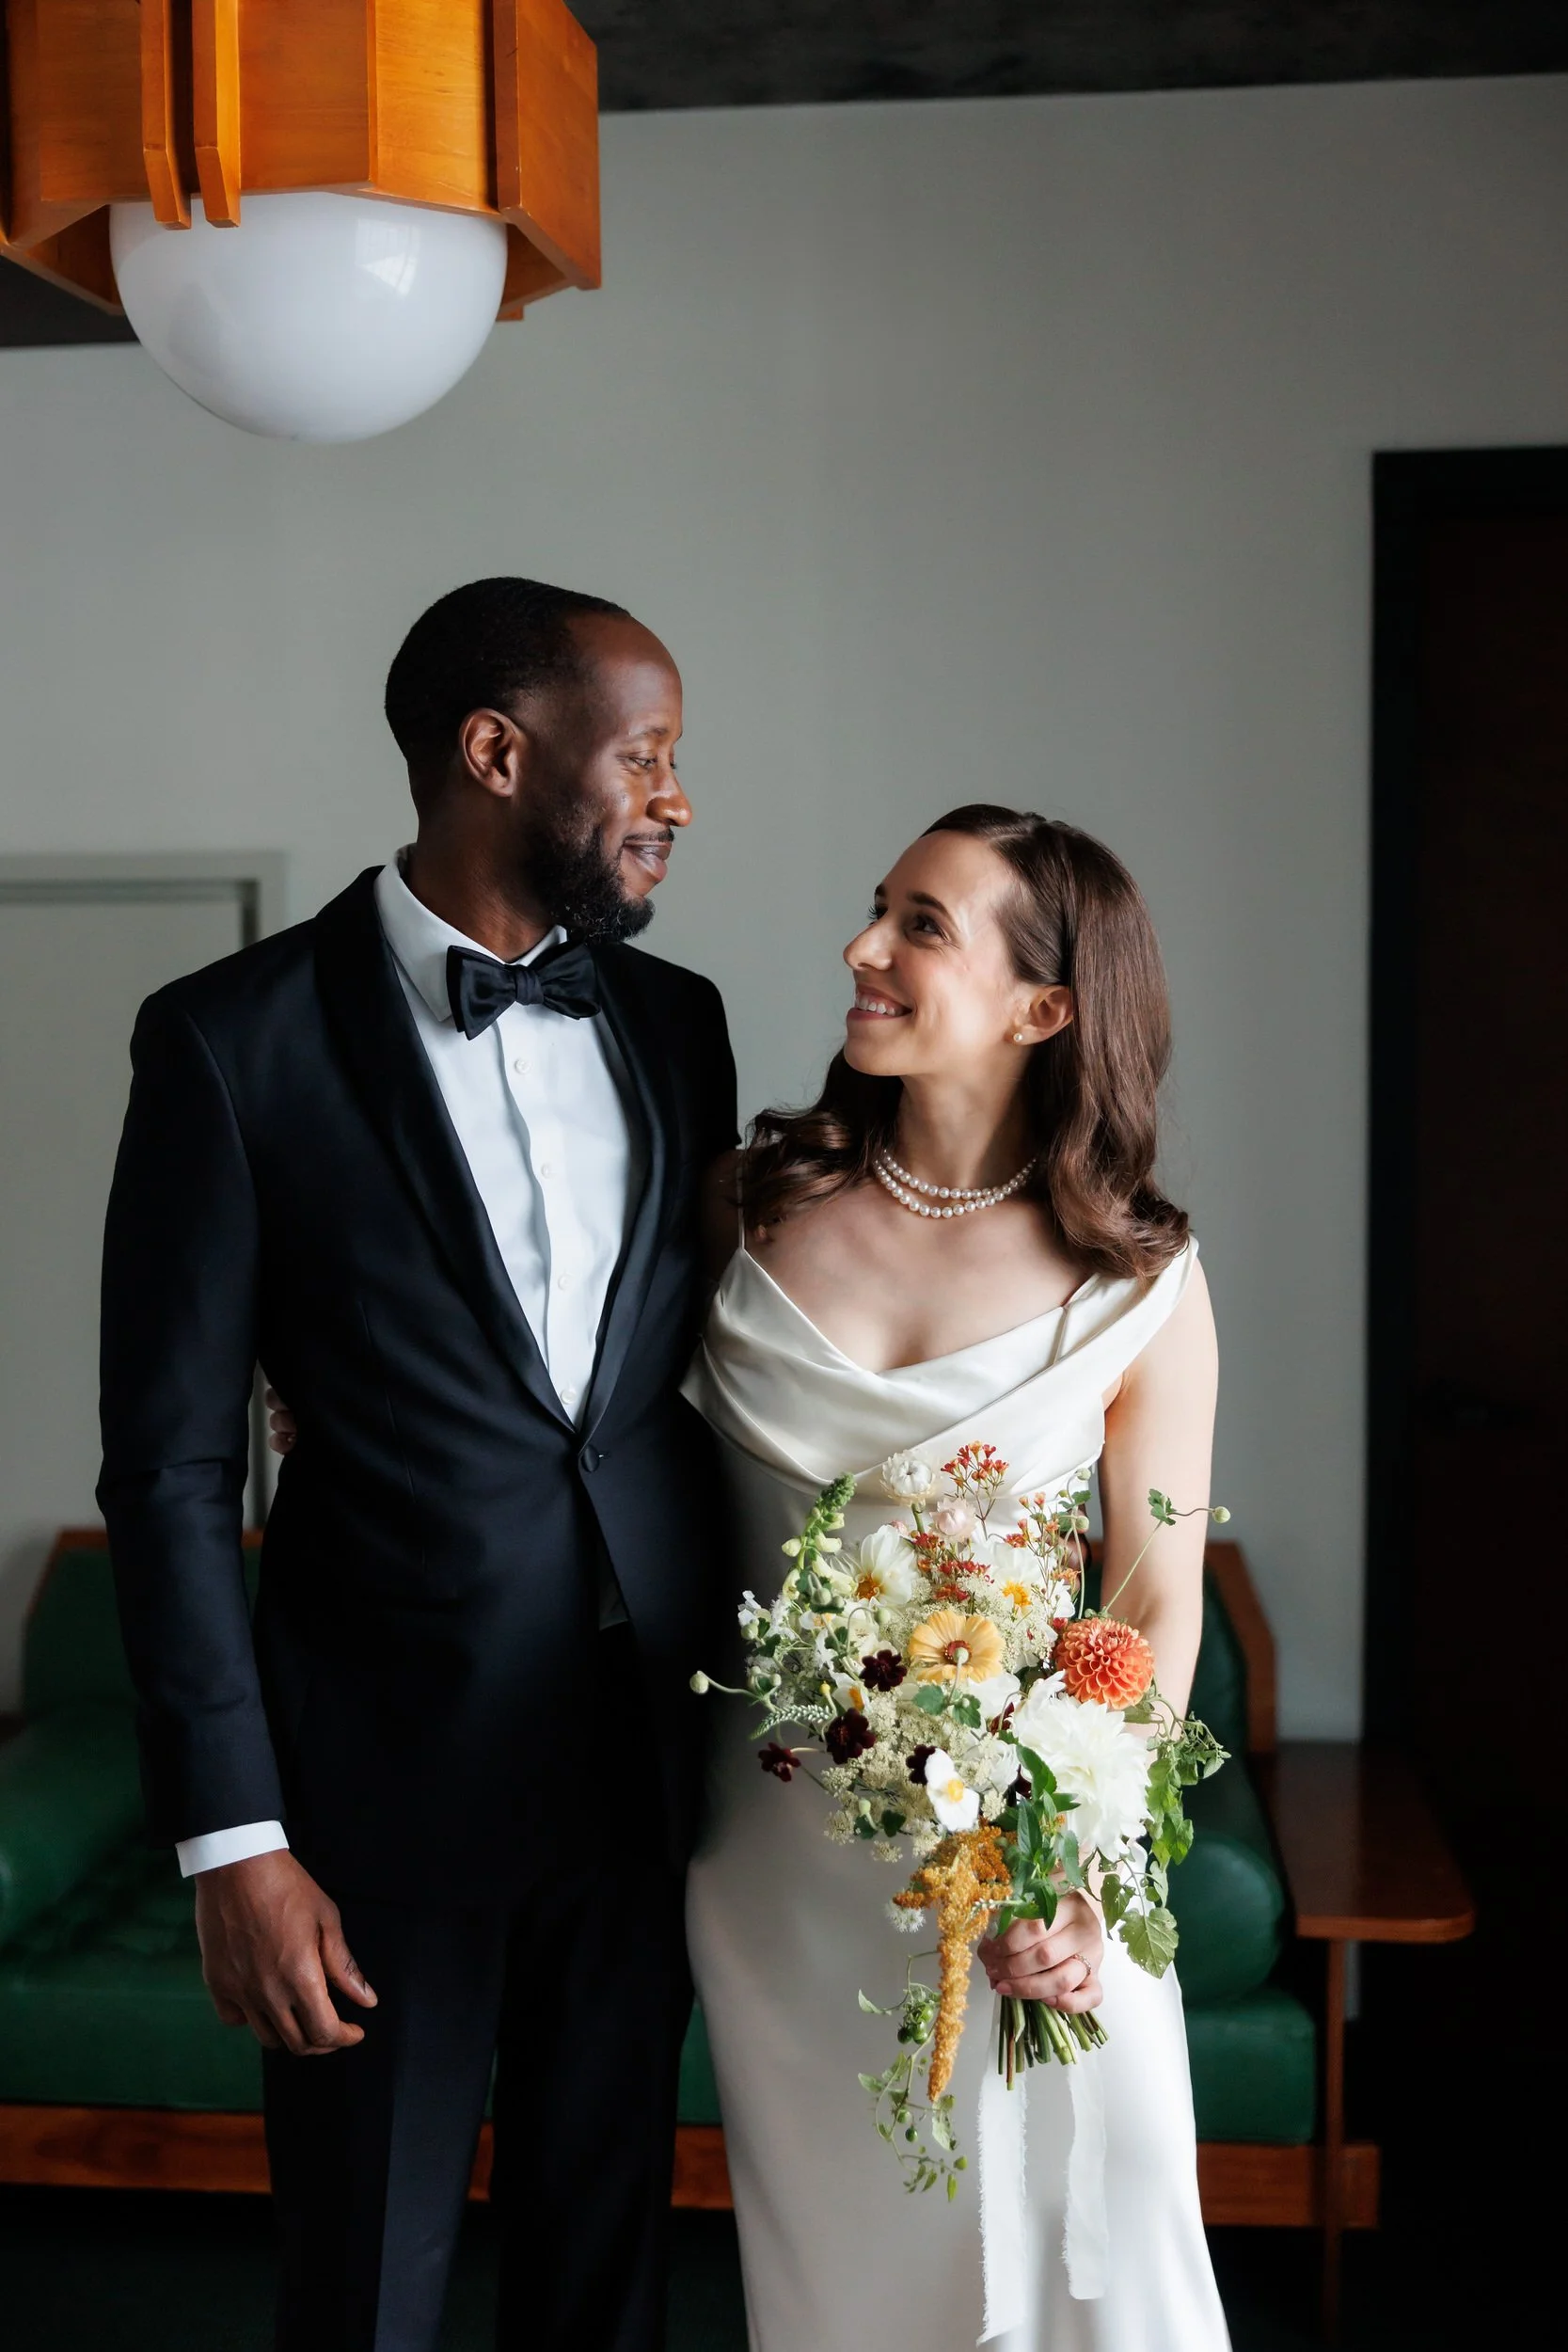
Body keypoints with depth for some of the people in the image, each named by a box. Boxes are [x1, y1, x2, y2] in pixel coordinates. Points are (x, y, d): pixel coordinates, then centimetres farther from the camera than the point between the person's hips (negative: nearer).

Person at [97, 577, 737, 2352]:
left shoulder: (675, 1024, 5)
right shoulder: (238, 1040, -11)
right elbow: (171, 1470, -10)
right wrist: (232, 1842, -12)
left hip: (645, 1775, 4)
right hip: (389, 1791, -4)